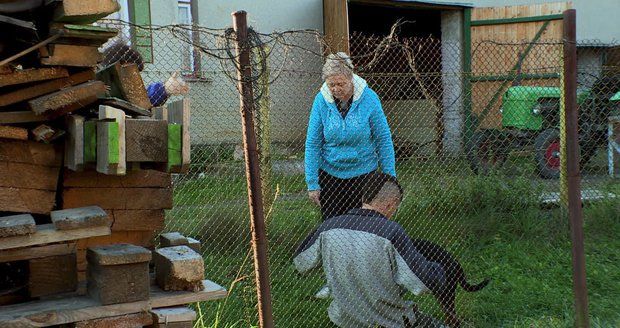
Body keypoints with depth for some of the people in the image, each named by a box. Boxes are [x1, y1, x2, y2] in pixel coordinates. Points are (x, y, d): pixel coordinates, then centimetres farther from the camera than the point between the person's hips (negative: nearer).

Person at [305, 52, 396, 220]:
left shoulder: (368, 98, -13)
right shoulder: (321, 100, -10)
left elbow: (384, 140, -6)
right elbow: (312, 144, -6)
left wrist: (389, 176, -5)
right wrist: (312, 183, -7)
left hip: (363, 173, -1)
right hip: (330, 174, 1)